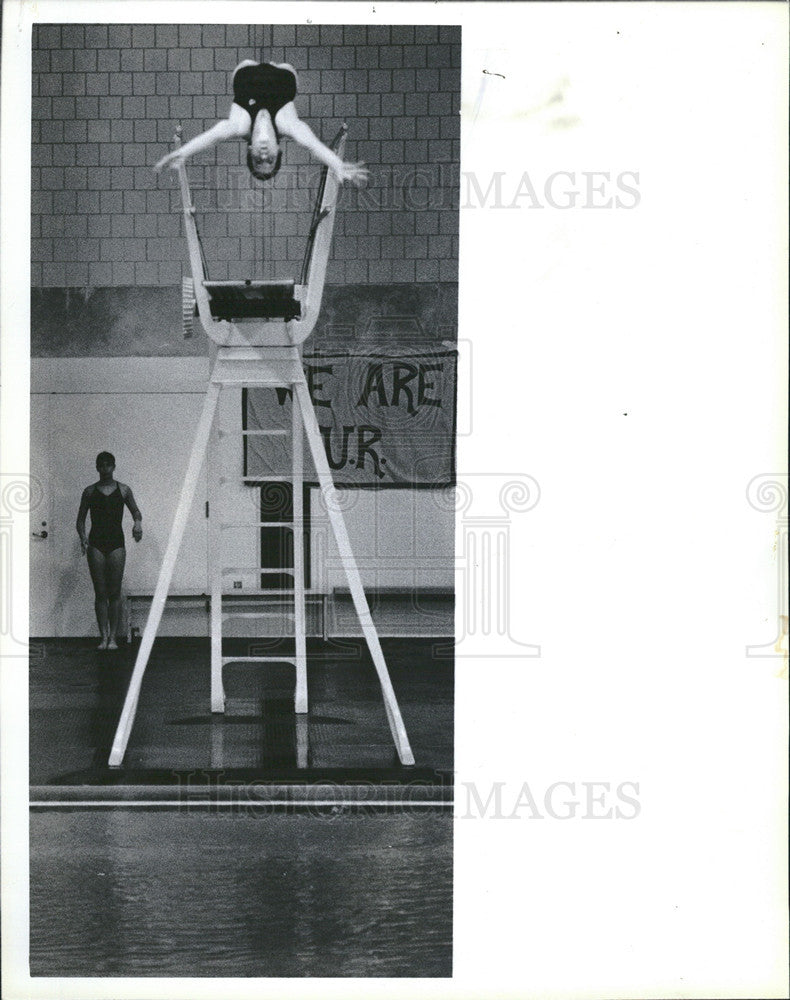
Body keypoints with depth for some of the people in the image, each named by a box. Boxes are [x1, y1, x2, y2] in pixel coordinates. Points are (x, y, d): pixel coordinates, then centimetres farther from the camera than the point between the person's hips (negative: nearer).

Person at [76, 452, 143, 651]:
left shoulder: (123, 490, 7)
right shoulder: (90, 491, 8)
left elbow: (136, 511, 15)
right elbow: (81, 519, 9)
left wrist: (137, 523, -8)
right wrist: (82, 535, -10)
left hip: (116, 543, 0)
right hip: (96, 543, 0)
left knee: (114, 592, -3)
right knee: (100, 593, -1)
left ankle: (113, 637, -1)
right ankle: (104, 636, 2)